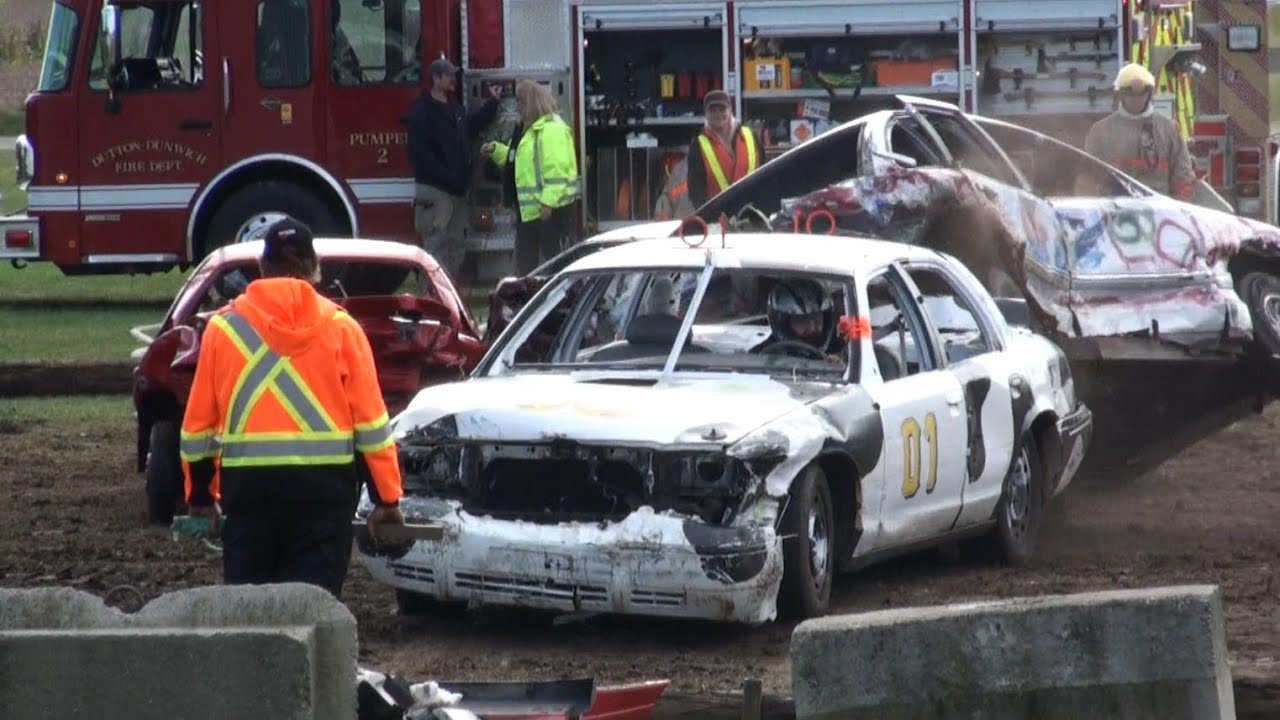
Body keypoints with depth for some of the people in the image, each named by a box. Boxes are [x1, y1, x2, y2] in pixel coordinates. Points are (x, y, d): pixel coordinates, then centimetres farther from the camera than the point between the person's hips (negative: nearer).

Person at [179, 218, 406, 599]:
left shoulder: (223, 327, 5)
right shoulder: (340, 328, 1)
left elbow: (199, 421, 7)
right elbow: (371, 421, -2)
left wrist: (200, 495, 18)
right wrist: (387, 498, 3)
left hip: (247, 484, 1)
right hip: (324, 484, -1)